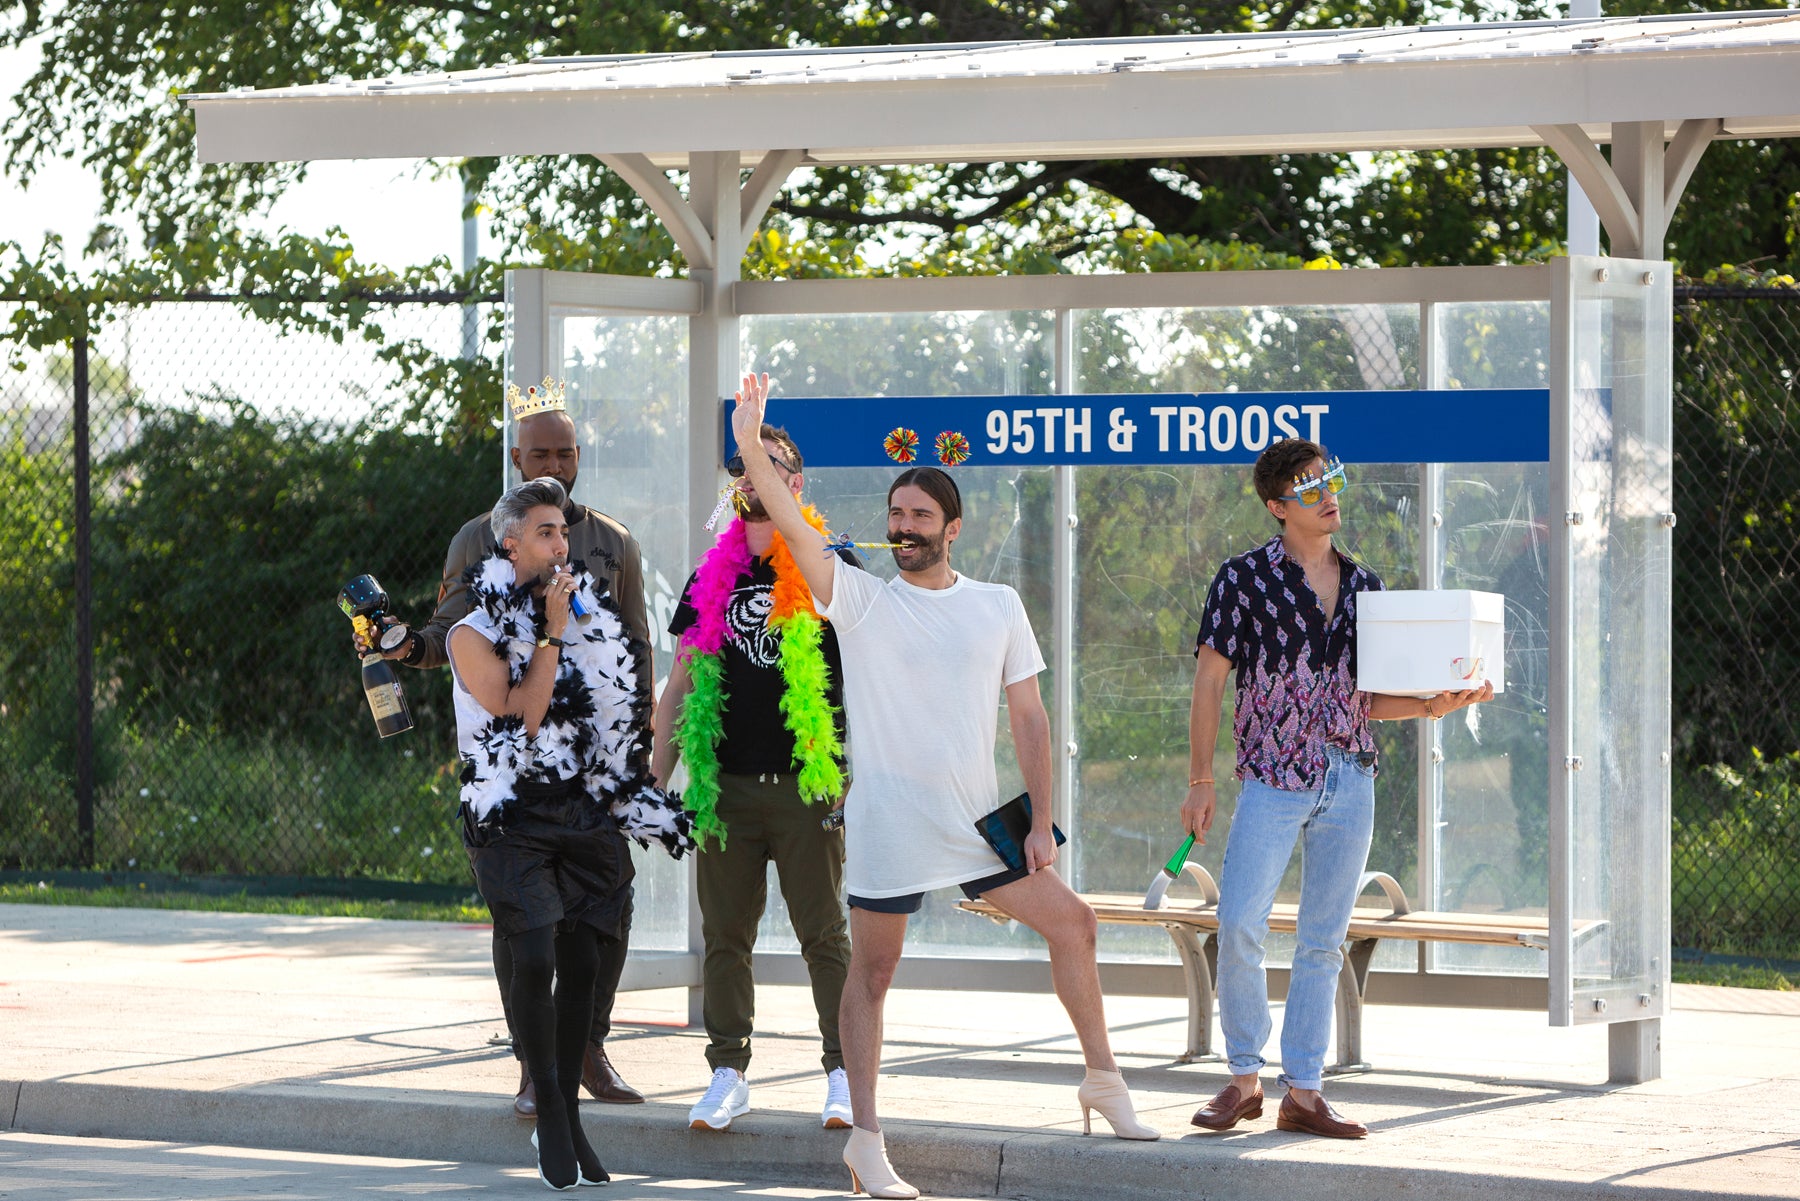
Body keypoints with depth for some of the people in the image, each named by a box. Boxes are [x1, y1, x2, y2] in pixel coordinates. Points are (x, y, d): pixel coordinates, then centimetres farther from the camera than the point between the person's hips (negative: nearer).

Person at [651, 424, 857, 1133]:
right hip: (725, 783, 4)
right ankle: (728, 1075, 10)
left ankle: (845, 1074, 4)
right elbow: (682, 680, 15)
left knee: (823, 934, -2)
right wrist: (656, 773, 9)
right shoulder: (712, 576, 13)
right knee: (725, 935, 4)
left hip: (807, 783, -4)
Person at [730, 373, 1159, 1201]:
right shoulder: (862, 601, -2)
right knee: (870, 973, -1)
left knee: (1070, 923, 5)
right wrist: (750, 448, -30)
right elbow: (794, 530, -16)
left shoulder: (998, 606, 6)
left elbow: (1028, 717, 7)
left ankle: (1103, 1082, 22)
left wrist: (1041, 820, 0)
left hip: (978, 821, 3)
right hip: (886, 827, -3)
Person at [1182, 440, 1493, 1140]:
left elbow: (1367, 700, 15)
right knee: (1239, 928, -13)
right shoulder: (1245, 578, 0)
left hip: (1350, 781, 4)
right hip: (1273, 779, -4)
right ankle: (1244, 1079, 2)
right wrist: (1200, 781, -4)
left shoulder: (1364, 587, 12)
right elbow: (1209, 684, 0)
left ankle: (1302, 1094, 9)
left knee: (1323, 943, 5)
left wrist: (1433, 706, -3)